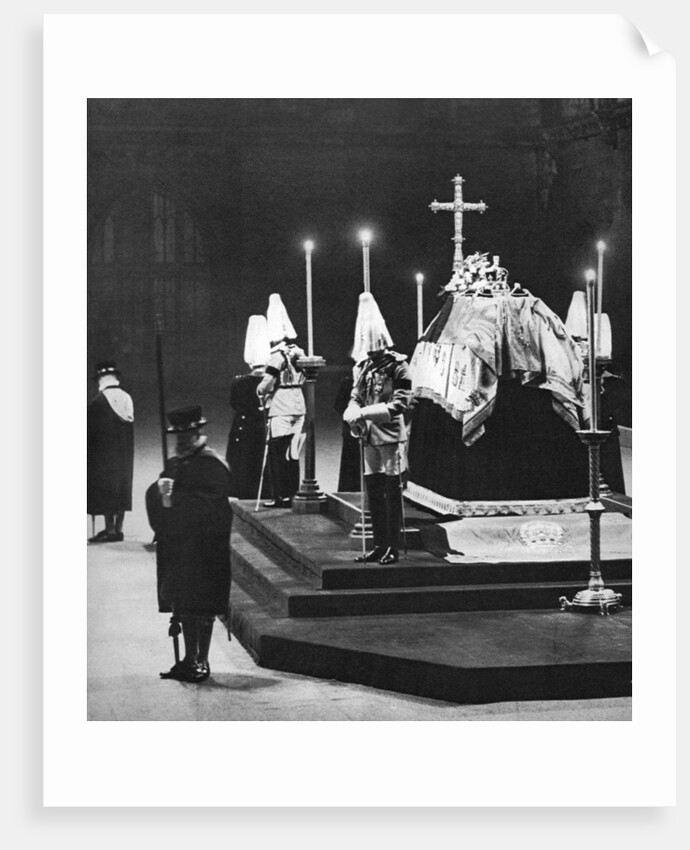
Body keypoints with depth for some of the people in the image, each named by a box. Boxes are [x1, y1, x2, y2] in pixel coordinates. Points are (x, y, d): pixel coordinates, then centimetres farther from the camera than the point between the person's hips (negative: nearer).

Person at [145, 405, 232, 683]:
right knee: (183, 605, 12)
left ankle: (202, 661, 4)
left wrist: (176, 498, -21)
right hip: (176, 545, 8)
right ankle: (189, 659, 20)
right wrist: (161, 490, -14)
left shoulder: (212, 465, -10)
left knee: (202, 607, -3)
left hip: (204, 549, -7)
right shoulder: (174, 463, 14)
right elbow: (153, 494, 8)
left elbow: (211, 504, -20)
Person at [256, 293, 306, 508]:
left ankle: (280, 496, -3)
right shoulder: (299, 354, 9)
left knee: (277, 453, -2)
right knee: (292, 453, 11)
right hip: (298, 407, 7)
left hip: (281, 409, -7)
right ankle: (292, 493, 13)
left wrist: (261, 392, 5)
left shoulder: (278, 356, -12)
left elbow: (267, 384, -15)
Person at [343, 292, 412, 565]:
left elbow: (401, 403, -15)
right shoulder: (362, 366, 10)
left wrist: (366, 412, -21)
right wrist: (352, 412, -8)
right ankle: (379, 545, 17)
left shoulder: (397, 365, -9)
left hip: (391, 436, -6)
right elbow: (355, 397, 16)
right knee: (373, 491, 9)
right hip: (369, 437, 6)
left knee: (392, 491, -2)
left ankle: (393, 547, 3)